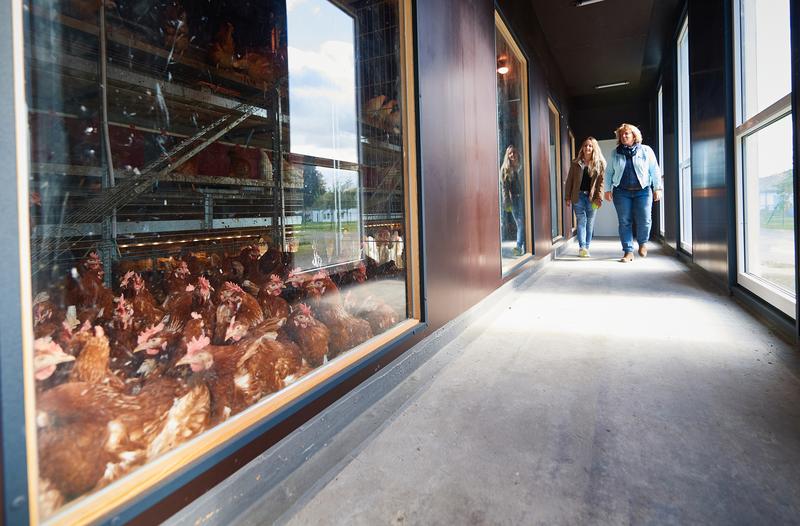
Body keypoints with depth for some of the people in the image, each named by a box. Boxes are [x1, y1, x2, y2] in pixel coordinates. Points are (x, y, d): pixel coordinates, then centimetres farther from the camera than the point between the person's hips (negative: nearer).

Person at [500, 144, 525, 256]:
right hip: (514, 198, -2)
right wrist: (506, 202, -9)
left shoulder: (520, 166, 10)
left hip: (523, 197, 2)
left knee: (523, 223, -1)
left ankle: (520, 247, 6)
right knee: (520, 223, -2)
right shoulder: (505, 168, 3)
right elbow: (504, 186, -2)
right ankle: (520, 247, 4)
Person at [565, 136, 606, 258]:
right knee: (581, 221, -8)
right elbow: (569, 180, 5)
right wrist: (567, 197, 0)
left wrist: (599, 197, -9)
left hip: (592, 197, 1)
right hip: (578, 196, 0)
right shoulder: (576, 163, 6)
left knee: (590, 223, 5)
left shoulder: (600, 163, 5)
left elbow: (601, 182, 0)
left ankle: (586, 247, 13)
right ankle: (582, 247, -14)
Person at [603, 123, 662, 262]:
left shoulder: (646, 150, 7)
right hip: (621, 192, 1)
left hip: (643, 191, -1)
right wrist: (608, 189, 6)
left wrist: (657, 188, 0)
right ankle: (628, 251, 5)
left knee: (644, 220, -8)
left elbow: (655, 171, 6)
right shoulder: (615, 153, 10)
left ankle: (642, 243, 20)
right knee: (624, 222, -2)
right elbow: (608, 172, 13)